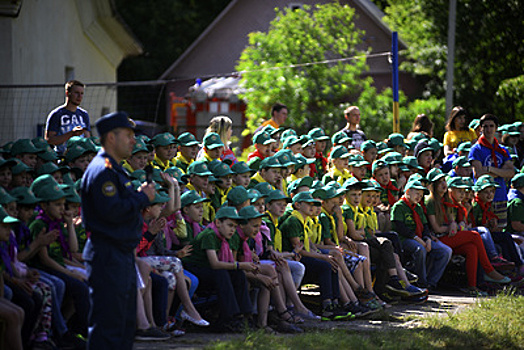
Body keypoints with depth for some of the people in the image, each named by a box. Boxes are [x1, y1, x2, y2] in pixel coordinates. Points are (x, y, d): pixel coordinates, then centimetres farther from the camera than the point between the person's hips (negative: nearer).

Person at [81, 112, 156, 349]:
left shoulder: (114, 170, 19)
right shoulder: (102, 171, -15)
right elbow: (112, 211, -25)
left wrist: (142, 196, 8)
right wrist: (142, 198, -13)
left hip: (122, 255, 11)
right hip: (108, 256, -11)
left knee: (126, 319, 15)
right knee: (109, 321, -10)